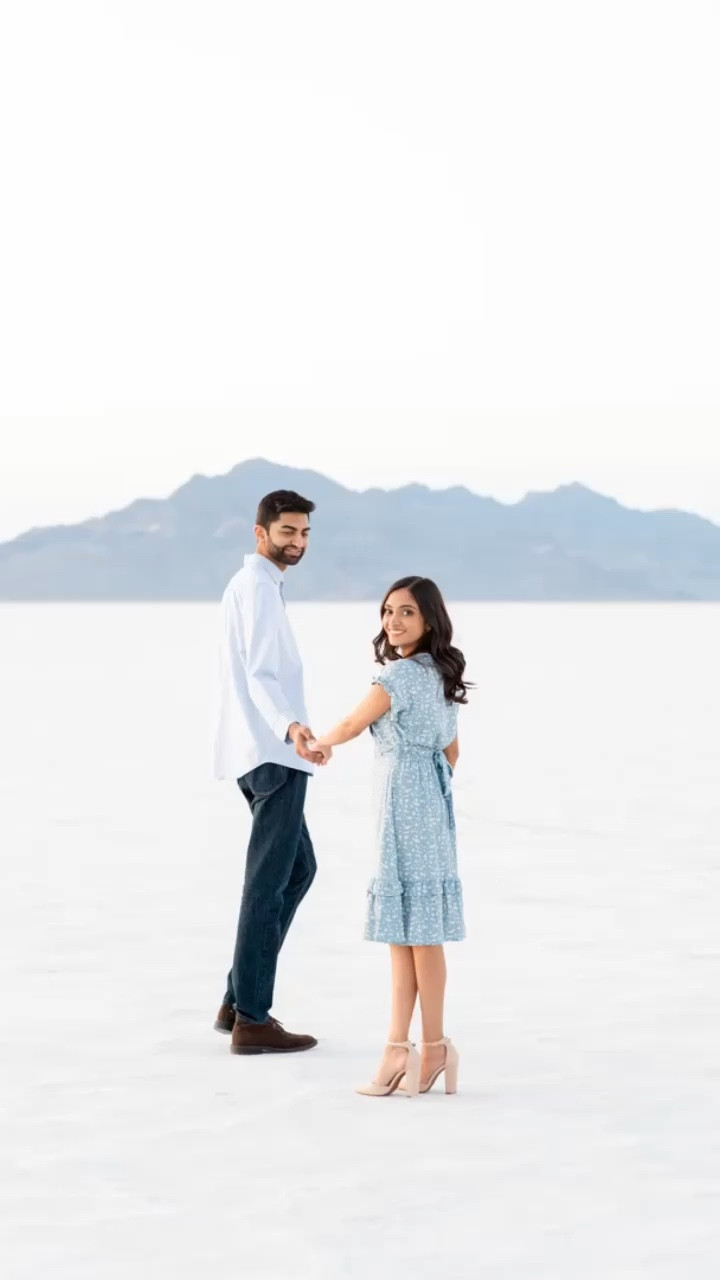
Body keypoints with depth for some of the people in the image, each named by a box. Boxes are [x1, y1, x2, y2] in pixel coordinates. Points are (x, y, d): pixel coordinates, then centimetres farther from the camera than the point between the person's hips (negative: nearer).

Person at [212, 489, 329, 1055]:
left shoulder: (249, 584, 19)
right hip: (274, 754, -11)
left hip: (265, 753, 11)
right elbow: (260, 674, -25)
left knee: (298, 868, 17)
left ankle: (239, 999, 18)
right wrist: (291, 727, -42)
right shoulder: (259, 588, -12)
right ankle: (252, 1019, -6)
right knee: (268, 881, -8)